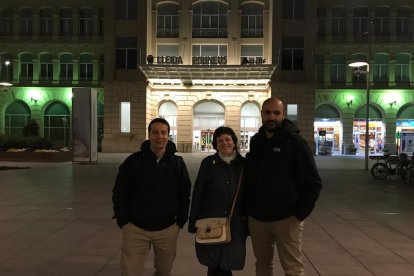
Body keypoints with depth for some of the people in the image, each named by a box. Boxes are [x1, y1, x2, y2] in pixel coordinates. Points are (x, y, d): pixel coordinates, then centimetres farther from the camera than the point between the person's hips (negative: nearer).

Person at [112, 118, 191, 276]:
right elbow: (119, 193, 0)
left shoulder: (177, 163, -1)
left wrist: (180, 222, 2)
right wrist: (124, 222, -4)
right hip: (136, 229, -1)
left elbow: (185, 194, 5)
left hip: (168, 230, 2)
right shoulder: (133, 161, -5)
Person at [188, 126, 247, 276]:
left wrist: (249, 224, 4)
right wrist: (193, 222, -1)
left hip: (235, 225, 1)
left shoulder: (243, 164, 2)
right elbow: (197, 194, 1)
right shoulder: (208, 163, -1)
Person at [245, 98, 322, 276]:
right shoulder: (256, 141, 7)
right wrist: (247, 208, 10)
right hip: (257, 217, 5)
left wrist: (300, 213, -14)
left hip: (286, 218, -5)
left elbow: (313, 182, -10)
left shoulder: (294, 142, -9)